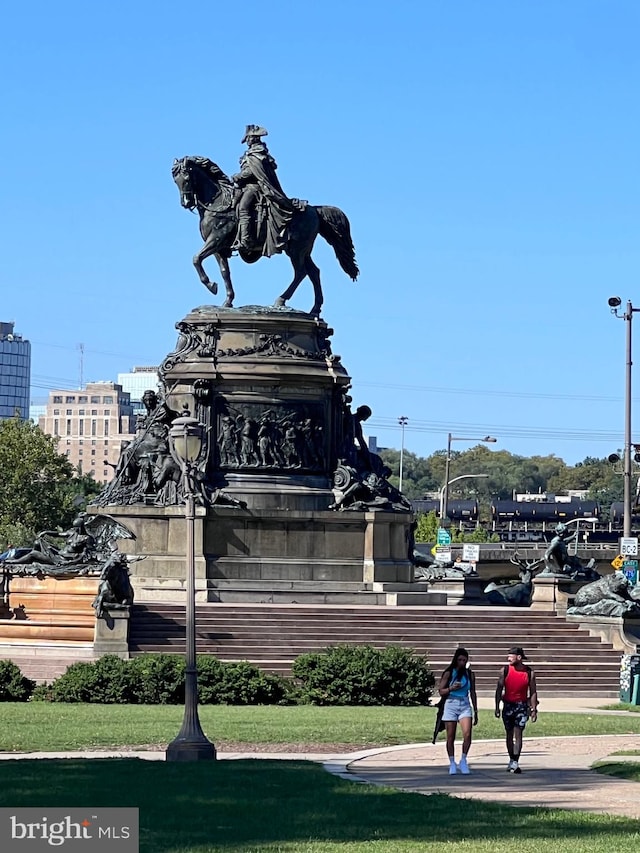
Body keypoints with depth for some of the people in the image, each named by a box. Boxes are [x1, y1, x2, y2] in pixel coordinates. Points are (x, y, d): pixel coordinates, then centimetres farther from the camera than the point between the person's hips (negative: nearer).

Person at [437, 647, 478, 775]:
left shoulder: (469, 674, 8)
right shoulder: (449, 673, 1)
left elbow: (473, 693, 14)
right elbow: (441, 691, 2)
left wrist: (475, 712, 14)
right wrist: (451, 688, -17)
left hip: (465, 705, 1)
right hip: (451, 705, -1)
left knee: (467, 734, -16)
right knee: (451, 737, 2)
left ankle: (463, 760, 0)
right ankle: (452, 763, 13)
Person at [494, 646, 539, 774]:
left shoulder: (530, 672, -3)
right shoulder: (505, 670, -1)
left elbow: (533, 692, 2)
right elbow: (499, 689, 2)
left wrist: (534, 710, -2)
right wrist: (497, 707, -4)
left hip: (522, 706, -2)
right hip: (508, 705, 2)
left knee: (518, 733, -12)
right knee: (509, 734, 9)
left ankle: (515, 763, -16)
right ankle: (512, 761, 22)